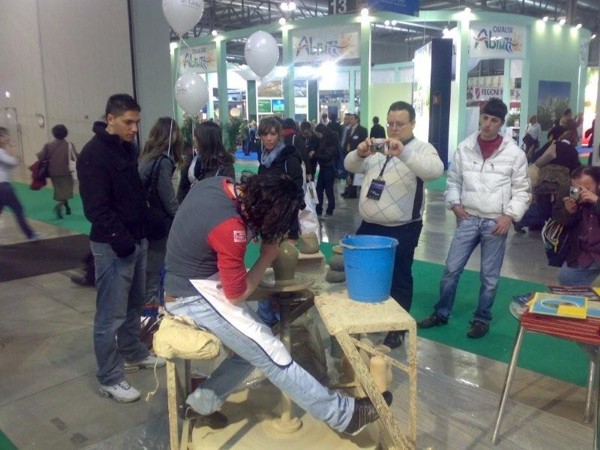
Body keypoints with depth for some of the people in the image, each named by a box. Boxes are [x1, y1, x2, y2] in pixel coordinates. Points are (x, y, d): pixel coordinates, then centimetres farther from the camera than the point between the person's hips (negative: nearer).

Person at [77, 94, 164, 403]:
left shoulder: (128, 147, 11)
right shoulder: (93, 154, -14)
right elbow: (96, 208, -20)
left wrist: (140, 234, 11)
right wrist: (120, 239, -22)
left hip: (136, 238, 9)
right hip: (112, 245, -8)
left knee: (134, 304, 20)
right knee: (111, 314, -2)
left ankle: (133, 353, 37)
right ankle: (109, 379, 9)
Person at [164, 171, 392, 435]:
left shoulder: (217, 184, -5)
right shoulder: (229, 227, -30)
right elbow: (236, 295, -18)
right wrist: (267, 257, -5)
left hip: (191, 284, 9)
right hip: (196, 297, -9)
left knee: (253, 346, 11)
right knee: (272, 355, -7)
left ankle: (204, 400, 22)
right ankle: (344, 414, -1)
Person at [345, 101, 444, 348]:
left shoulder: (421, 149, -6)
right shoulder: (377, 147, 11)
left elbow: (435, 170, -25)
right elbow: (350, 166, 6)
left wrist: (404, 153, -39)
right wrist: (360, 154, -17)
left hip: (402, 230, -5)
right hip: (369, 225, 6)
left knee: (398, 277, 6)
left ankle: (397, 329, 21)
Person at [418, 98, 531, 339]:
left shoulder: (514, 153, -4)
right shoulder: (464, 148, 2)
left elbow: (522, 190, 1)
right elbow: (453, 181, 11)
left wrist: (510, 215, -10)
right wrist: (454, 204, -3)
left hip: (496, 222, -2)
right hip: (468, 219, 2)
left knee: (489, 276, 8)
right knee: (451, 269, 6)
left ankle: (482, 319, 25)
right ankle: (441, 313, 23)